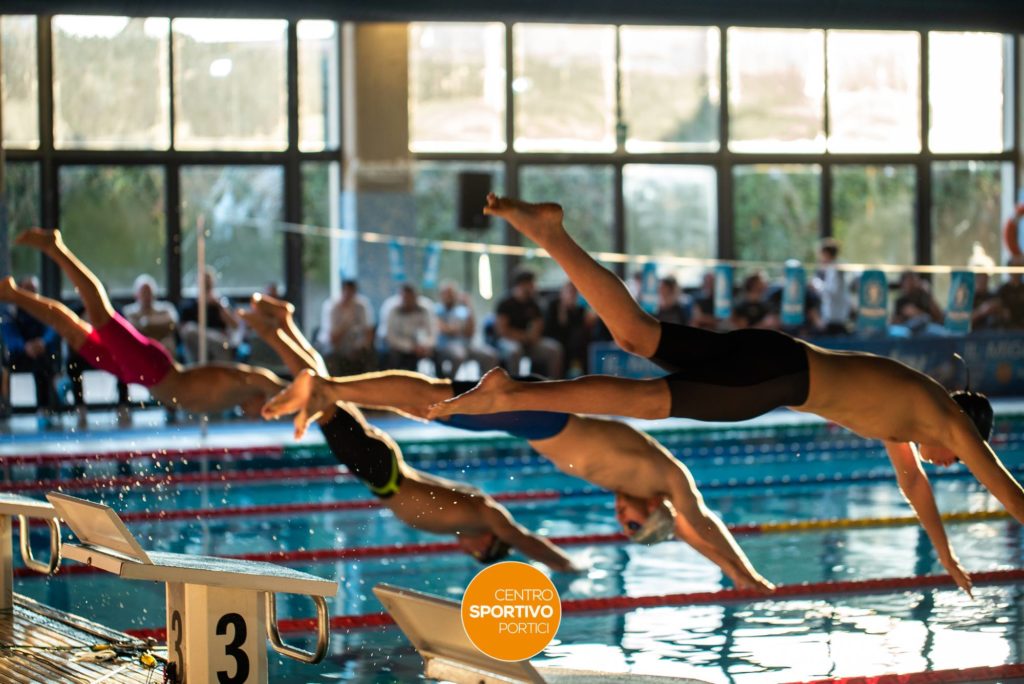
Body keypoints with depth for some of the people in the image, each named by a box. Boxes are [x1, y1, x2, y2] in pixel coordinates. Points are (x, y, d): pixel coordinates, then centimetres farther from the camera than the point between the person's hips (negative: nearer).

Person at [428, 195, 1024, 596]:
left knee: (635, 332, 1)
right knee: (646, 400, -19)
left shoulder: (905, 409, 32)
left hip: (771, 355, 7)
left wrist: (947, 556, 52)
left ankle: (549, 232, -8)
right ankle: (509, 394, -32)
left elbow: (913, 482, 47)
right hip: (779, 375, -7)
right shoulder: (948, 419, 11)